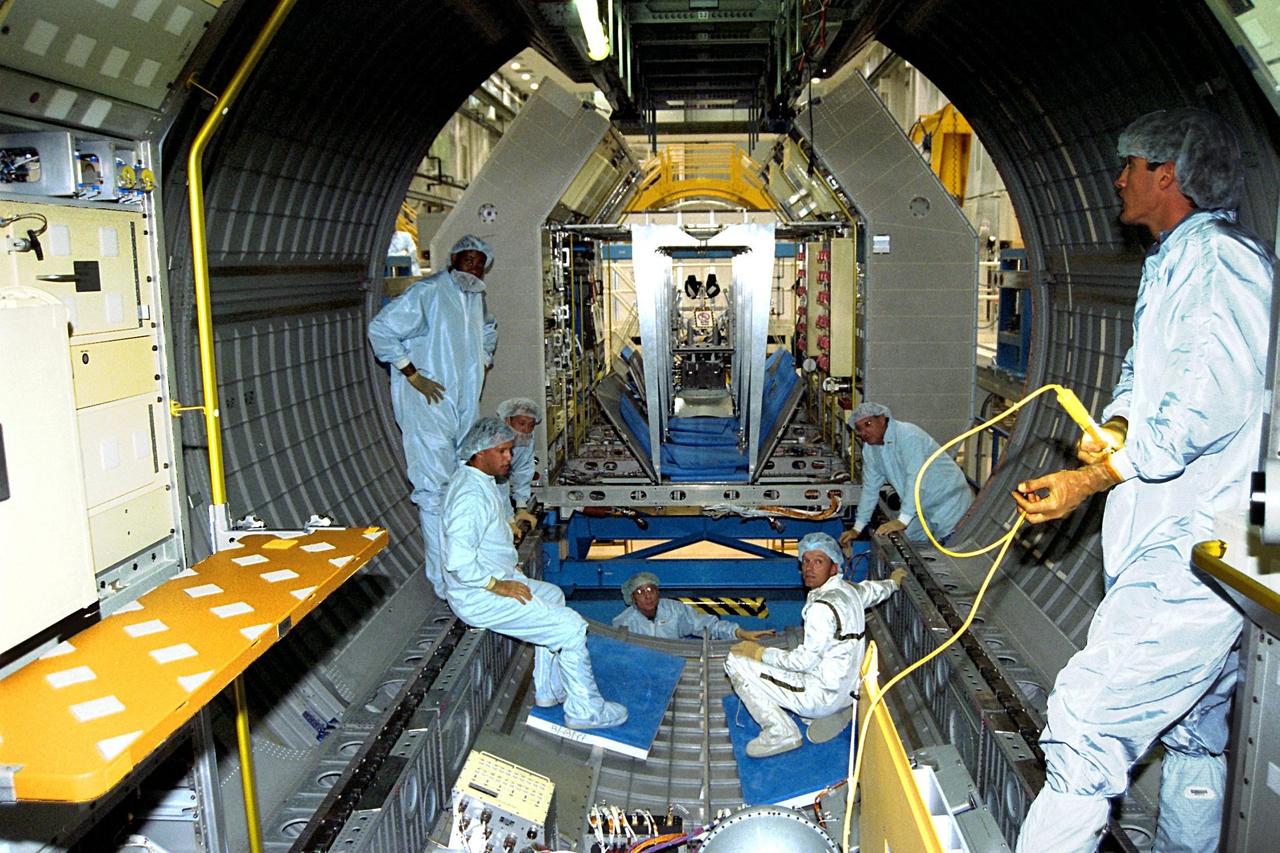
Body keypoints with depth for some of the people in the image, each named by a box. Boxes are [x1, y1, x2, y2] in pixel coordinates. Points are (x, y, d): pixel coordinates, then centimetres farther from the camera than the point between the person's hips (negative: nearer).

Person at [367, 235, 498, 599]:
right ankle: (445, 583, -4)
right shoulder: (427, 292, -11)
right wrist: (413, 375, -15)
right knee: (436, 490, -9)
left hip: (466, 405, 8)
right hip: (429, 404, -8)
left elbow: (487, 330, 37)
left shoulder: (476, 297, 15)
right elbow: (381, 329, -14)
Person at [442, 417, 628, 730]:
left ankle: (549, 690, 31)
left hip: (494, 578, 11)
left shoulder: (476, 480, 9)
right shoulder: (472, 495, -25)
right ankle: (584, 711, 5)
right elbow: (457, 560, -35)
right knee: (571, 627, -10)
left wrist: (509, 569, 13)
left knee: (552, 596, 28)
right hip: (479, 598, -11)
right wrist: (497, 585, -23)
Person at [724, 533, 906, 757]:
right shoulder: (850, 590, 3)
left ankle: (780, 732, -5)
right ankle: (830, 713, 17)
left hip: (823, 696, -9)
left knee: (736, 661, -7)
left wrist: (760, 653, -12)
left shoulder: (823, 606, -23)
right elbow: (877, 590, 26)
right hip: (847, 692, 10)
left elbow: (805, 661, -22)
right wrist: (894, 581, 48)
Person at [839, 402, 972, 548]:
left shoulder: (907, 435, -25)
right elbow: (870, 487, 5)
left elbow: (916, 478, -33)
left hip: (948, 501, -7)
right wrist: (857, 528, 1)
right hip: (922, 507, 7)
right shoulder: (870, 447, 0)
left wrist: (902, 520, -39)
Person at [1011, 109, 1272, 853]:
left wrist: (1089, 480, -17)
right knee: (1193, 733, 19)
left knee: (1088, 721, -14)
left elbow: (1211, 405, -23)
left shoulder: (1216, 255, -12)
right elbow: (1144, 371, 21)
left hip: (1193, 551, -11)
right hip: (1196, 548, 11)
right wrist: (1116, 425, -2)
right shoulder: (1175, 263, 22)